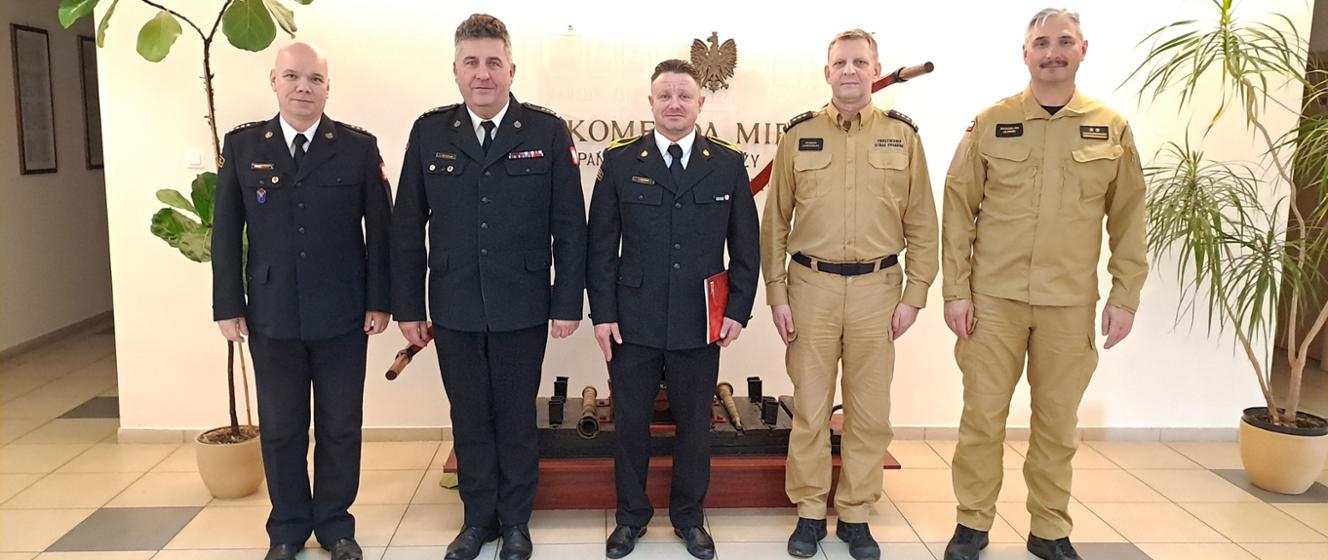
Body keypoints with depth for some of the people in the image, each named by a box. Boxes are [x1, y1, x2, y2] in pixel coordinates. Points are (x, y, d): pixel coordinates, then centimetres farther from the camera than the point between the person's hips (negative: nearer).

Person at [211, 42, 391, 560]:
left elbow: (380, 229, 0)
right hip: (271, 316, 1)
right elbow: (226, 233, 4)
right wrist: (228, 306, 0)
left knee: (340, 426, 9)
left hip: (342, 315, -1)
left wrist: (379, 301, -3)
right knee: (280, 429, 11)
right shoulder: (242, 145, 4)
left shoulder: (359, 147, 0)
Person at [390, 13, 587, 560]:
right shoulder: (429, 132, 1)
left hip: (522, 309, -2)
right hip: (453, 310, 2)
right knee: (469, 420, 14)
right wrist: (408, 306, 2)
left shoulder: (547, 131, -4)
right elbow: (407, 226, 3)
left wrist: (567, 304, -5)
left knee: (516, 419, 12)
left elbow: (570, 225, -3)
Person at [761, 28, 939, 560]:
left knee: (869, 412, 7)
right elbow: (775, 222, 5)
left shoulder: (902, 135, 4)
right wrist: (776, 294, 0)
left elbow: (921, 223, 5)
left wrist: (914, 295, 0)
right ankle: (809, 512, 21)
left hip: (877, 287, 1)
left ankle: (855, 515, 23)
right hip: (811, 285, 0)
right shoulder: (799, 135, 3)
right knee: (810, 408, 6)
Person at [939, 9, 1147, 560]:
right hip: (993, 299, -1)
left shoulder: (1112, 128, 4)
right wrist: (956, 290, -5)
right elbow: (958, 209, 0)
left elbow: (1128, 218, 7)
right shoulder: (990, 123, 0)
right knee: (982, 416, 5)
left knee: (1057, 422, 11)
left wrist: (1125, 295, 3)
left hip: (1071, 305, 1)